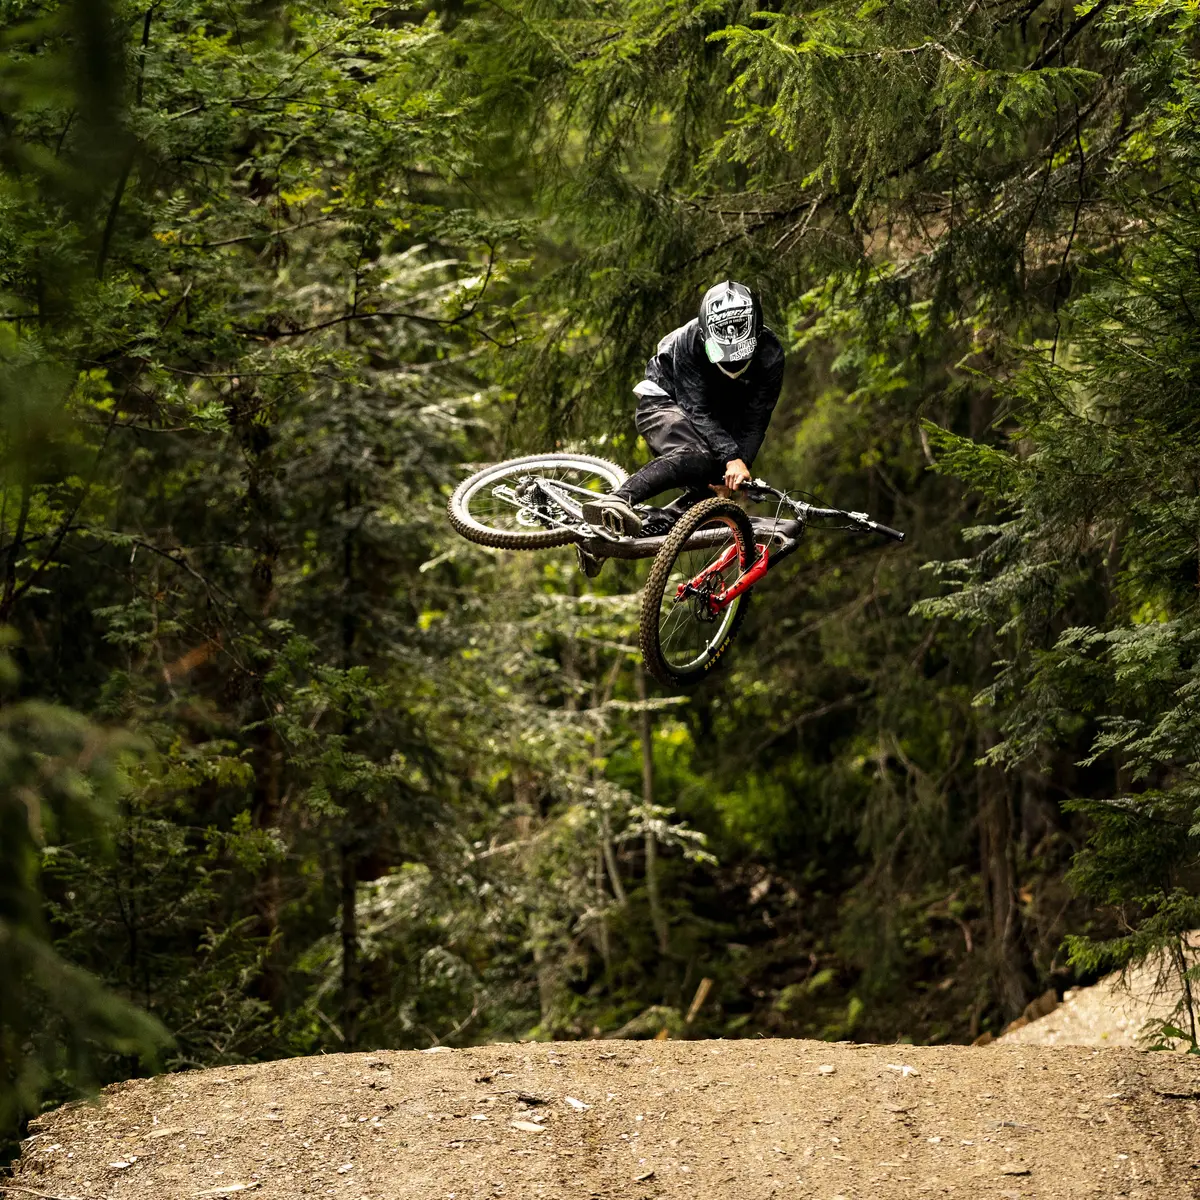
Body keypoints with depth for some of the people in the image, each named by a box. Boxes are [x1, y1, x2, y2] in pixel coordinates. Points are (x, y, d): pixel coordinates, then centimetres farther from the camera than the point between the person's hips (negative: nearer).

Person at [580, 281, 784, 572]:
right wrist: (732, 459, -45)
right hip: (665, 402, -5)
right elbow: (697, 412, -32)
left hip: (720, 423, 5)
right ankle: (617, 501, -51)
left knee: (711, 492, -20)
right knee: (698, 457, -38)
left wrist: (738, 470, -34)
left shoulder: (769, 354, -22)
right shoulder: (687, 342, -30)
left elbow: (755, 422, -20)